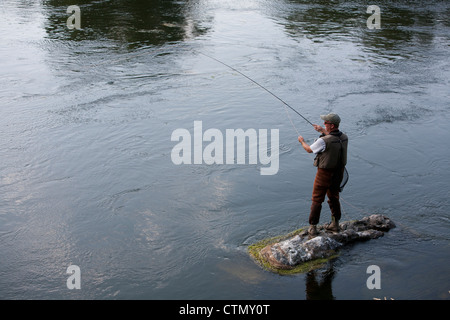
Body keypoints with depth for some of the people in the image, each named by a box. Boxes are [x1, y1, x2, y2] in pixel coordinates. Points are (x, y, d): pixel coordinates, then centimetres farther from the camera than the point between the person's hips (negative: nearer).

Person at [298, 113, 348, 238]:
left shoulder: (324, 141, -26)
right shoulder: (344, 137, -6)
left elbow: (309, 150, -8)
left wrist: (302, 141, 13)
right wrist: (323, 131, 29)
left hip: (324, 174, -6)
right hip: (338, 173, 6)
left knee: (317, 200, 7)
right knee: (334, 197, 23)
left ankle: (313, 228, 12)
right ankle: (335, 224, 32)